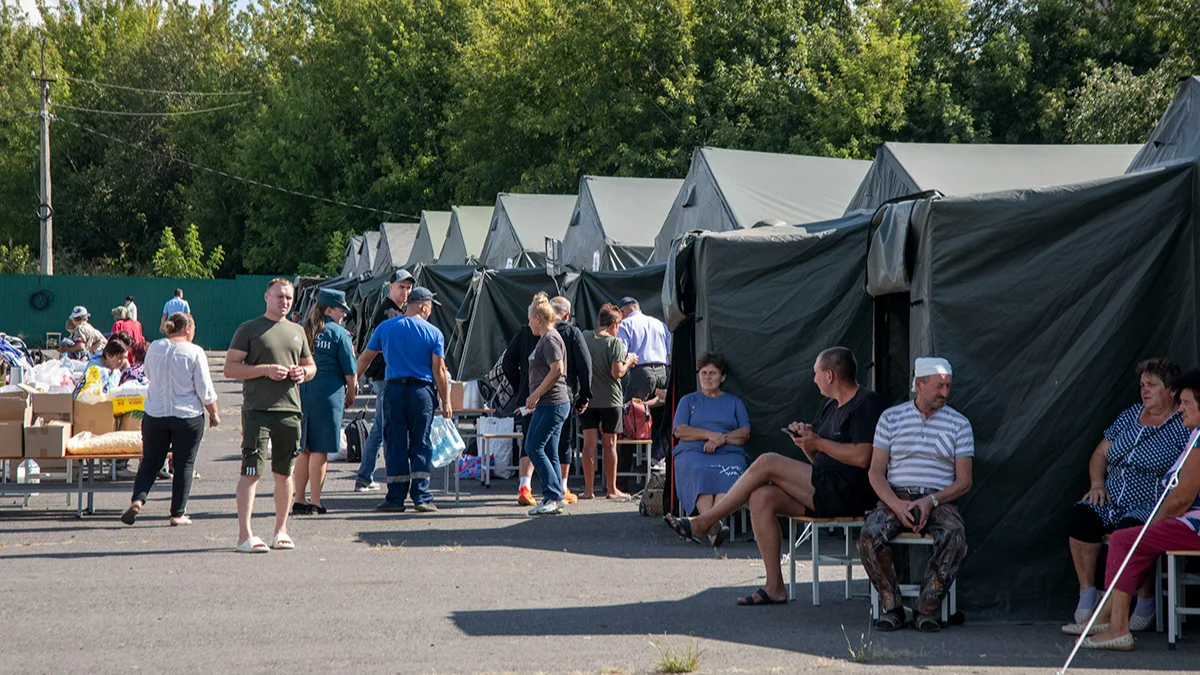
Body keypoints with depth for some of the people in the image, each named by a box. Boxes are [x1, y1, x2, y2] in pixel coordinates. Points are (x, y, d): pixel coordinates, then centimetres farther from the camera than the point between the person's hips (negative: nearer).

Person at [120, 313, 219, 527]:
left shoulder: (154, 348, 2)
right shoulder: (194, 352, -9)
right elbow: (205, 391, -6)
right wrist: (214, 414, 6)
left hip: (155, 414, 3)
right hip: (187, 416, -3)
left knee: (150, 461, 12)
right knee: (184, 465, 6)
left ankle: (138, 500, -8)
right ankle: (178, 513, 7)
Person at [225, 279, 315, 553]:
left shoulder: (297, 332, 18)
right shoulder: (249, 330, 1)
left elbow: (311, 365, 28)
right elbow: (230, 368, -4)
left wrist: (304, 372, 4)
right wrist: (265, 370, -15)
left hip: (290, 409, 5)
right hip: (257, 409, -5)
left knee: (284, 473, 10)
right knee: (251, 471, -11)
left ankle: (281, 531, 20)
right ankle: (245, 535, -13)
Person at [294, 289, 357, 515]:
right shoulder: (339, 334, -4)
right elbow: (349, 370, -3)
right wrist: (351, 394, 12)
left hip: (300, 392, 5)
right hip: (327, 393, -5)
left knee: (303, 449, 12)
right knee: (320, 450, -2)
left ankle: (299, 500, 14)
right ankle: (315, 502, -1)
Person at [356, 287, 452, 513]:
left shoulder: (385, 328, 6)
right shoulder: (433, 333, -1)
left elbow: (365, 358, 10)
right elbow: (439, 370, -4)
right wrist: (446, 402, 2)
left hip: (394, 390, 1)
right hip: (422, 391, -1)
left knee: (395, 445, 5)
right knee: (421, 445, 4)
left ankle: (395, 498, 5)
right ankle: (421, 497, 1)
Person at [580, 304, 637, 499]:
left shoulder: (584, 338, 1)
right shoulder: (615, 343, -12)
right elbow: (617, 372, -19)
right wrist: (628, 361, -1)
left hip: (587, 399, 3)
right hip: (610, 400, -3)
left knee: (589, 443, 4)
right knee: (609, 444, 6)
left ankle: (588, 489, 2)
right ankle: (611, 489, 12)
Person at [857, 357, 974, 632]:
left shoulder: (958, 424, 8)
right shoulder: (891, 417, 9)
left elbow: (964, 482, 4)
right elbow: (876, 472, 5)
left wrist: (931, 501, -13)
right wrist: (896, 504, -14)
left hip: (939, 501, 0)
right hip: (895, 498, 0)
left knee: (954, 537, -34)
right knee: (870, 536, -31)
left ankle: (927, 609, -23)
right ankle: (892, 607, -17)